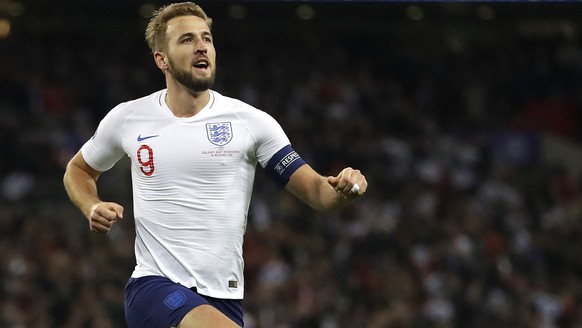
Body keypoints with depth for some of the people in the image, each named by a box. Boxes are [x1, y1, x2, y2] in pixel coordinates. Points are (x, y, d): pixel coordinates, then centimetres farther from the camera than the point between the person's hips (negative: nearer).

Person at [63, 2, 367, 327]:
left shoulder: (250, 121, 1)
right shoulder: (126, 119, 4)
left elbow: (316, 191, 0)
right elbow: (78, 170, 22)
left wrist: (343, 189, -23)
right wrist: (93, 208, 1)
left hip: (224, 297, 3)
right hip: (154, 285, -2)